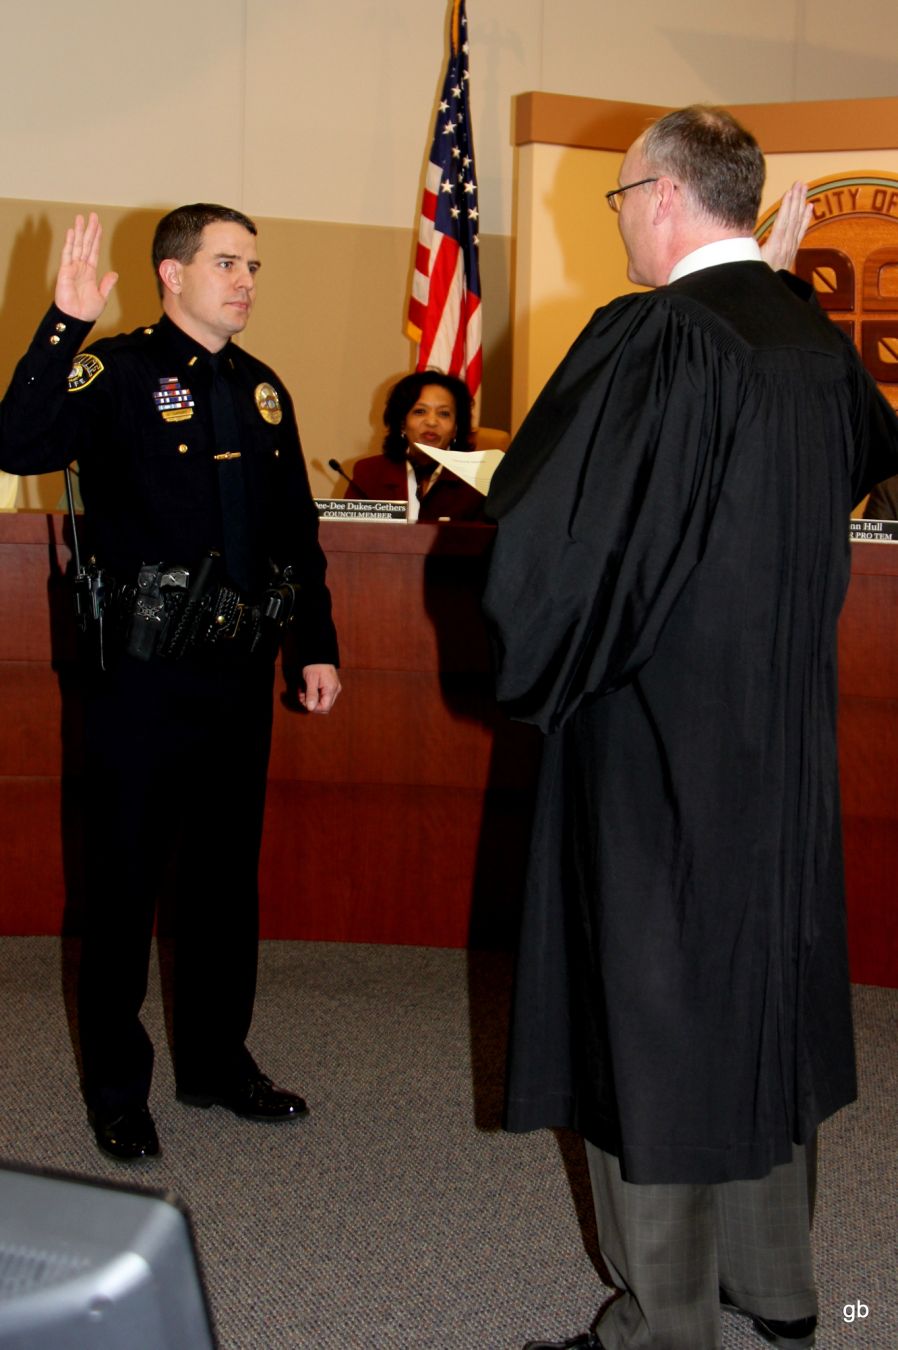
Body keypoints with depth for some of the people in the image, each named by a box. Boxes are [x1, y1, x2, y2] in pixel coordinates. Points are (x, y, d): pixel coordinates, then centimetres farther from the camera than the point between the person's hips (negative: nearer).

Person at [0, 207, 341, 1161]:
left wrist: (317, 645, 15)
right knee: (124, 879, 5)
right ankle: (116, 1089, 21)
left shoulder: (263, 391, 12)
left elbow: (297, 527, 17)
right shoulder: (116, 373, -7)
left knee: (227, 874, 15)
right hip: (143, 676, -6)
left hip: (241, 671, 6)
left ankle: (216, 1062, 32)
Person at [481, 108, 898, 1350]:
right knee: (764, 991, 18)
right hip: (785, 739, 8)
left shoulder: (653, 341, -19)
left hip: (656, 745, -8)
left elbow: (550, 540, -20)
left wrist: (532, 667, -2)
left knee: (654, 1024, 4)